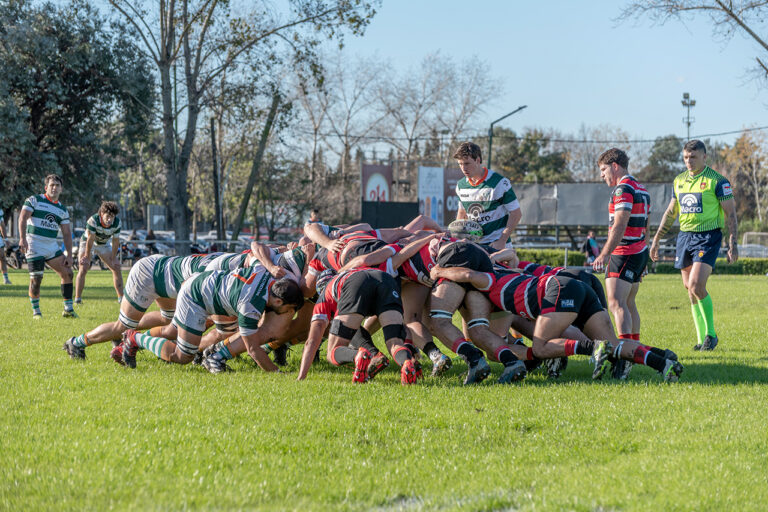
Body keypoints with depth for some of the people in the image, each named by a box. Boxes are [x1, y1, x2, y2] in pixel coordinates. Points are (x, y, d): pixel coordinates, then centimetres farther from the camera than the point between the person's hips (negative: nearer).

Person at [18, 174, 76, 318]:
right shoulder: (34, 200, -2)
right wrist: (22, 238, -26)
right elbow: (23, 218, -12)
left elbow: (67, 233, 12)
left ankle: (68, 309, 3)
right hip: (34, 246, -5)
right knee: (36, 279, -11)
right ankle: (35, 310, 6)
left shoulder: (62, 210, 13)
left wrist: (69, 255, 4)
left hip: (52, 247, 5)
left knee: (67, 273, -4)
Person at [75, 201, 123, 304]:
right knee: (83, 269, -19)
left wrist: (113, 258, -9)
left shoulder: (117, 222, -22)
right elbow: (90, 239, -29)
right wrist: (87, 256, -22)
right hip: (87, 242, -4)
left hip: (104, 244, 4)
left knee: (117, 268, -1)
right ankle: (77, 298, -16)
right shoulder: (93, 220, -35)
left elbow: (115, 241, -12)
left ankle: (121, 298, 8)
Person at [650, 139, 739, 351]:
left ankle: (710, 333, -3)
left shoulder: (717, 181, -7)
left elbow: (730, 214, -6)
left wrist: (733, 244, -13)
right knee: (689, 289, 4)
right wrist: (656, 240, 19)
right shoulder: (679, 181, 11)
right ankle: (702, 338, 13)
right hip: (684, 236, 6)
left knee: (696, 285, -19)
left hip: (708, 237, -6)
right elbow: (671, 212, 21)